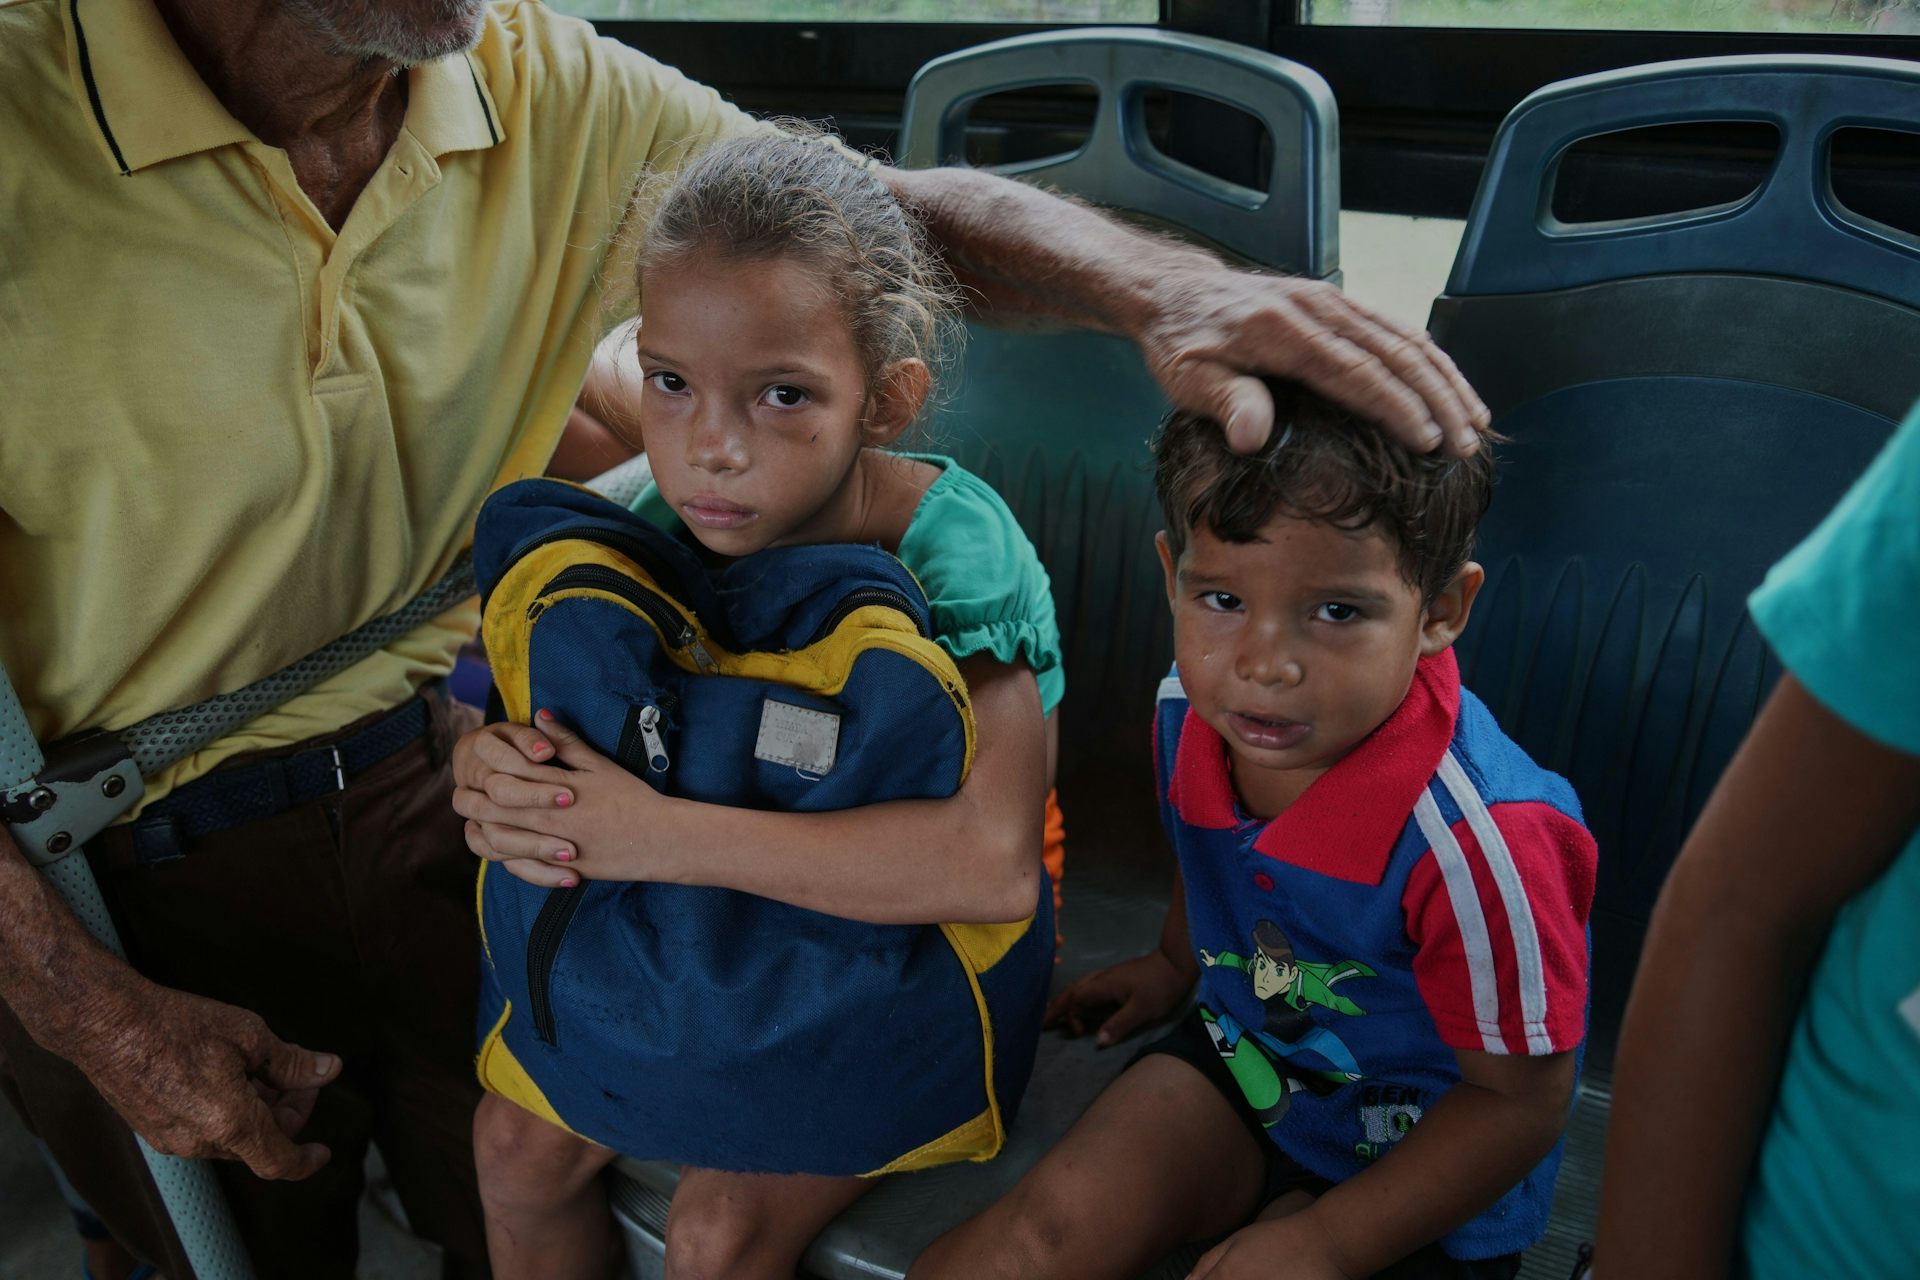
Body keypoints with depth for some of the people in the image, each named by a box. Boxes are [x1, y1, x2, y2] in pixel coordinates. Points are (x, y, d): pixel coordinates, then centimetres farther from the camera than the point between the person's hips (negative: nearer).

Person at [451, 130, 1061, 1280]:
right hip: (732, 928, 5)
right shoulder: (668, 518, -14)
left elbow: (991, 864, -45)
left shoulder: (946, 546, -31)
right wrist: (493, 773, -28)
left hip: (921, 946, -5)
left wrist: (662, 834, -42)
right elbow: (529, 698, -1)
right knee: (519, 1143, 1)